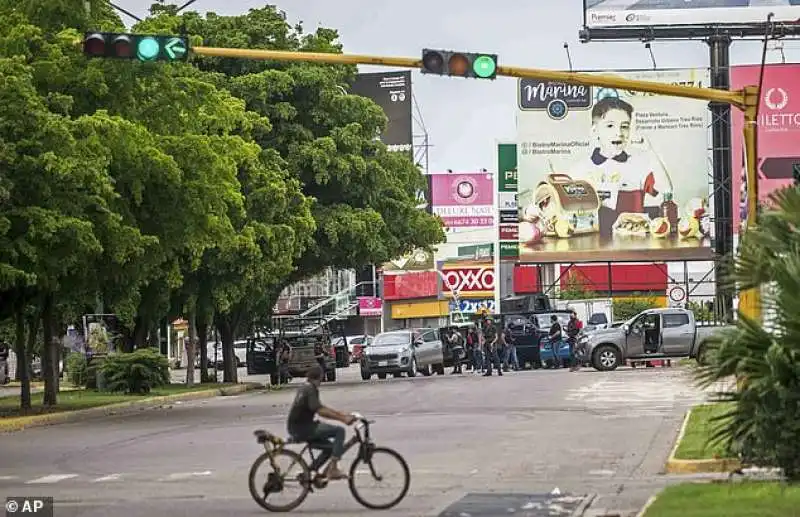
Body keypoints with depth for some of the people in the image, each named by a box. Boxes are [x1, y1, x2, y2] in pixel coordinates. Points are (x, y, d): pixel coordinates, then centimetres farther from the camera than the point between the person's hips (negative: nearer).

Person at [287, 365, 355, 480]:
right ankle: (332, 469, -16)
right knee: (339, 431, -13)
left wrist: (343, 415, 14)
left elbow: (321, 408, 21)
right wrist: (342, 419, -27)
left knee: (330, 447, 20)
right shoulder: (310, 389, -14)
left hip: (297, 429, 10)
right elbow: (320, 411, -25)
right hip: (302, 429, -10)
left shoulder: (305, 388, 18)